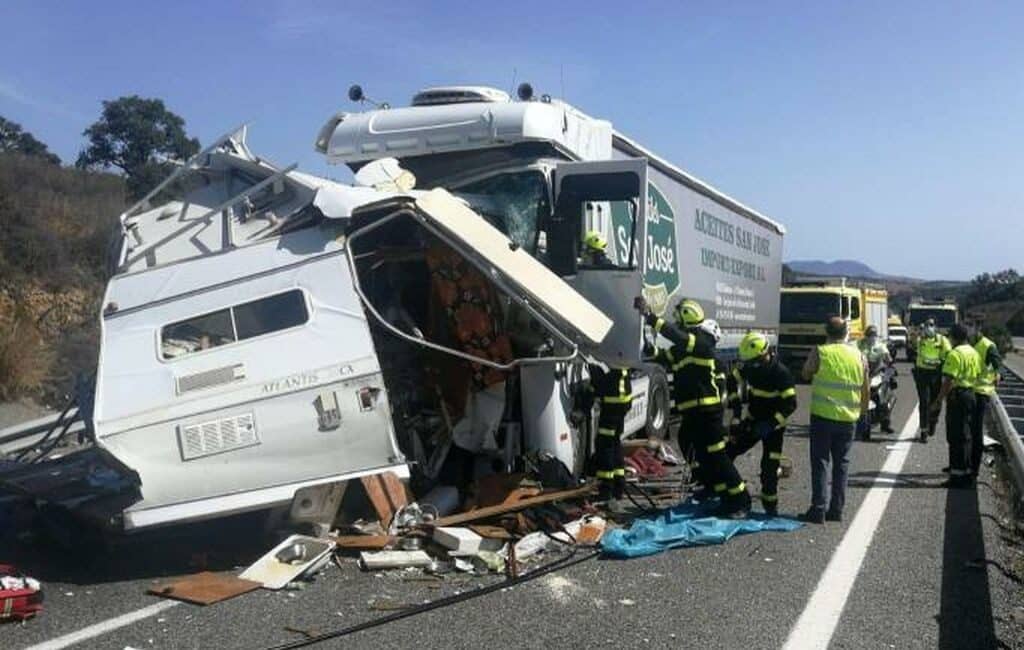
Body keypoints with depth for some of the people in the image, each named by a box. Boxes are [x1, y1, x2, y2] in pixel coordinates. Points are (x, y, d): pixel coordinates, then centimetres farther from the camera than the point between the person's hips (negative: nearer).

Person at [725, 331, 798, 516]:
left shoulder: (781, 373, -25)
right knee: (727, 451, 0)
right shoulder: (748, 366, -7)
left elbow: (790, 404, -25)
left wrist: (770, 424, -28)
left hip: (773, 426, -5)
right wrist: (735, 403, 0)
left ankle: (770, 504, 6)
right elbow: (732, 381, 11)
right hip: (753, 420, 5)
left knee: (769, 466, -7)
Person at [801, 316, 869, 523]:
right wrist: (862, 409, 24)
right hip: (848, 419, 3)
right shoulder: (859, 357, 3)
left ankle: (818, 510, -2)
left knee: (820, 462, 1)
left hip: (823, 416, -3)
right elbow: (866, 390, 10)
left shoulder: (820, 352, -9)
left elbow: (806, 375, 7)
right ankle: (837, 509, 15)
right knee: (841, 463, 12)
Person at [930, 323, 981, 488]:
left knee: (956, 437, -4)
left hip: (957, 396, -9)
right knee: (965, 435, 16)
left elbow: (948, 380, -22)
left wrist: (938, 401, -19)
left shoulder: (955, 354, -17)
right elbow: (977, 376, 16)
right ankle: (966, 472, 23)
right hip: (970, 394, 9)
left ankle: (959, 476, -2)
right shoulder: (974, 353, 12)